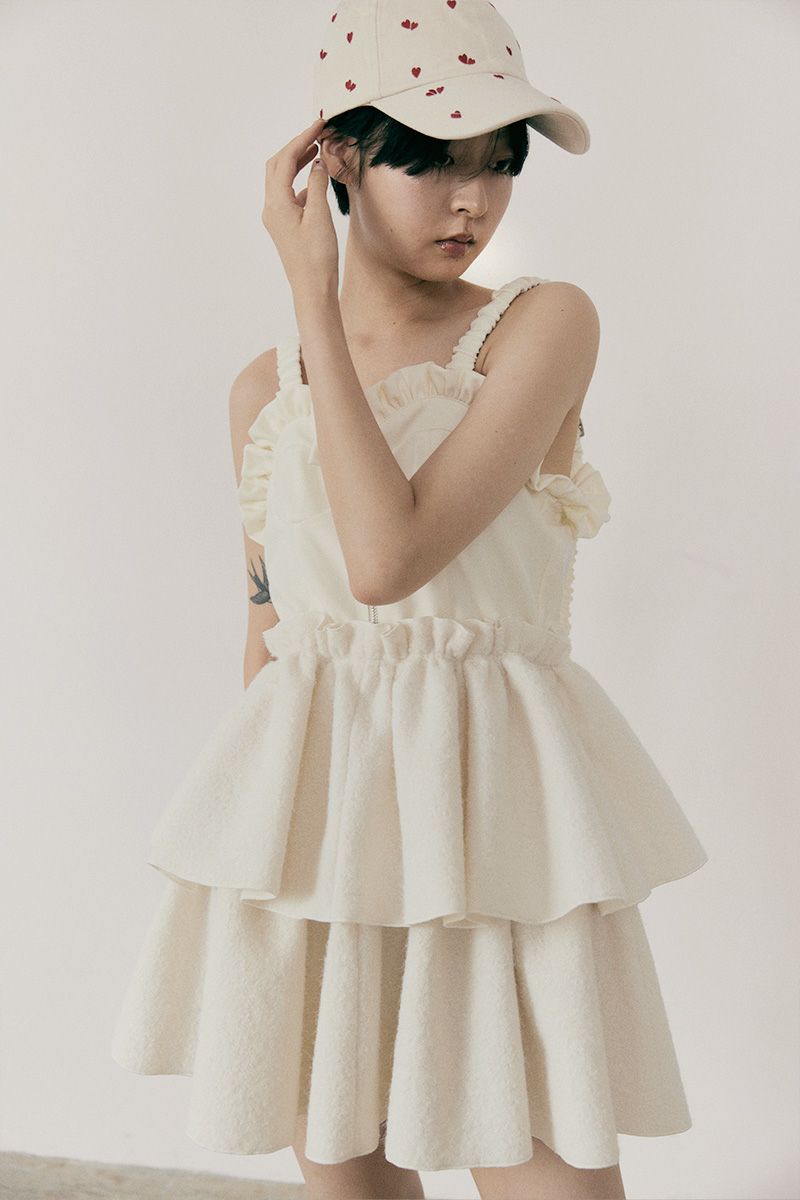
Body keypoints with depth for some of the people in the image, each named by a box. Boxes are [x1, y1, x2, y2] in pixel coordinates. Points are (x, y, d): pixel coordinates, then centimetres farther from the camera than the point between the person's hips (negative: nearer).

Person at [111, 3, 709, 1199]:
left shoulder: (546, 322, -8)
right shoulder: (265, 388, 5)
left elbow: (387, 558, -21)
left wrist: (316, 297, -15)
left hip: (493, 794, -3)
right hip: (310, 800, 4)